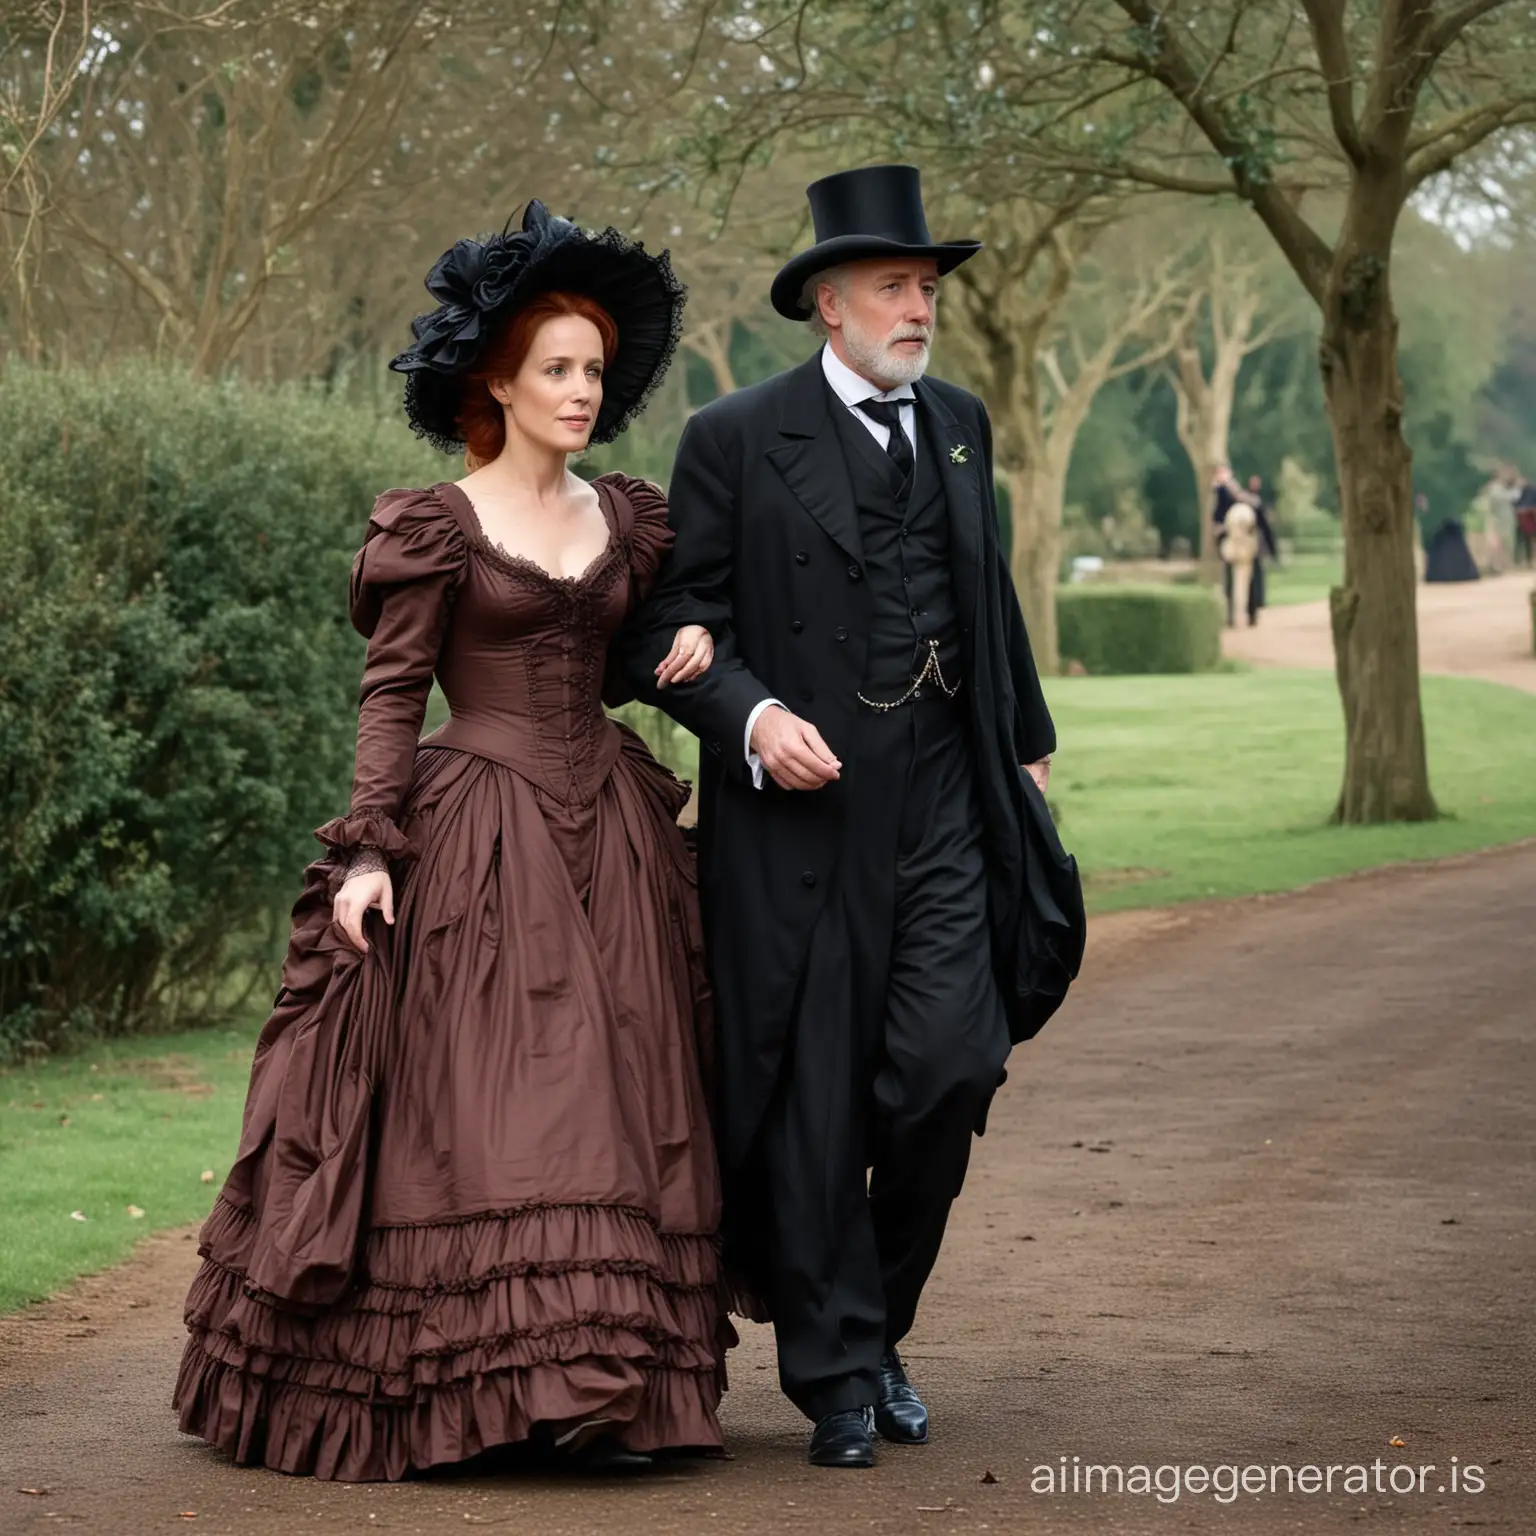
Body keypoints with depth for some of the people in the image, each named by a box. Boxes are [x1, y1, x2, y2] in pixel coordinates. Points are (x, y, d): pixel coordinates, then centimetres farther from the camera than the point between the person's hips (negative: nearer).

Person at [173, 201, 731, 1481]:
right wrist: (368, 851, -15)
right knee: (482, 1109, -10)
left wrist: (692, 642, 0)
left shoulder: (629, 520, 12)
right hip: (473, 843, -5)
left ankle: (598, 1391, 3)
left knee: (615, 1109, 0)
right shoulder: (436, 530, -3)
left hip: (605, 836, 5)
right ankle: (503, 1384, -6)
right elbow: (391, 694, -6)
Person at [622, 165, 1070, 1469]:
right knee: (816, 1104, 1)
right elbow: (674, 623, -5)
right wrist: (751, 715, -21)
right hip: (799, 813, -4)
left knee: (950, 1068, -6)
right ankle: (837, 1376, 13)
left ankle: (879, 1324, 16)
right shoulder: (737, 441, -3)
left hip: (943, 811, 4)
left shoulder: (960, 427, 14)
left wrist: (1028, 745, 30)